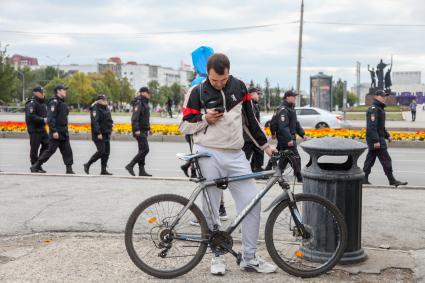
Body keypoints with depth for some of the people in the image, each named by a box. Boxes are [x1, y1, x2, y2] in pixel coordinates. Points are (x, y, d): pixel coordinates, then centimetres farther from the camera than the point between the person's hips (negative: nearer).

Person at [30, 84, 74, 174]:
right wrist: (54, 131, -25)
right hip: (56, 132, -9)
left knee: (67, 150, 3)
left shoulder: (62, 102, 16)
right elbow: (50, 118, -20)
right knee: (50, 150, -4)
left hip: (64, 132, 9)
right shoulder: (54, 102, -13)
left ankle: (69, 169, 4)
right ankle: (35, 166, 6)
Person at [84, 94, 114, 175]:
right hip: (98, 135, -8)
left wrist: (109, 130, 13)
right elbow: (94, 122, -20)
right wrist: (98, 133, -25)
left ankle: (103, 170, 10)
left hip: (106, 134, 8)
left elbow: (109, 121, 24)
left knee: (106, 152, 4)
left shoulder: (107, 109, 16)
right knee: (101, 151, -12)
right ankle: (87, 165, 3)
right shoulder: (95, 109, -11)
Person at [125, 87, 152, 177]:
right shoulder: (139, 103, -13)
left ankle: (141, 171, 10)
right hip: (139, 130, -10)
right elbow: (134, 117, -21)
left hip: (144, 130, 10)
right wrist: (136, 129, -27)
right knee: (145, 149, -13)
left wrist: (148, 128, 22)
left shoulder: (145, 103, 19)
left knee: (142, 150, 9)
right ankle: (130, 165, -8)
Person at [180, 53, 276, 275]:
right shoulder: (198, 93, -2)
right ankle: (217, 255, 19)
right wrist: (205, 119, -14)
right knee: (211, 209, 2)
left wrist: (264, 145, 15)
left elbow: (250, 119, 16)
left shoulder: (239, 87, 7)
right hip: (208, 155, -3)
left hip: (235, 156, 3)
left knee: (252, 202, -3)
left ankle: (249, 258, 9)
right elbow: (184, 126, 2)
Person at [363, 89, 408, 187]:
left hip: (378, 138, 10)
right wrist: (376, 141, -26)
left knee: (370, 159, 10)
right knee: (386, 160, -7)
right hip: (376, 139, -10)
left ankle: (364, 179, 13)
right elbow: (372, 126, -23)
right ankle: (392, 181, -3)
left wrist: (387, 135, 19)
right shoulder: (373, 109, -15)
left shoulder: (380, 109, 19)